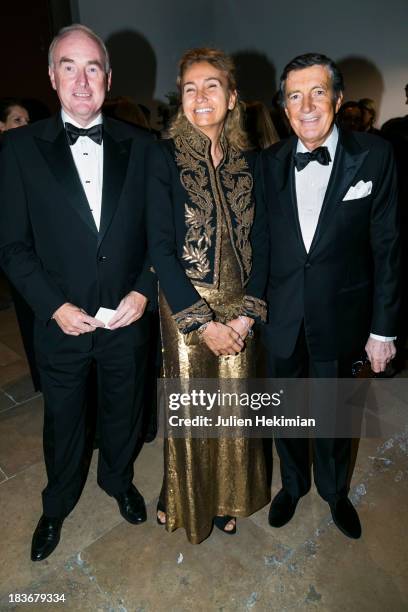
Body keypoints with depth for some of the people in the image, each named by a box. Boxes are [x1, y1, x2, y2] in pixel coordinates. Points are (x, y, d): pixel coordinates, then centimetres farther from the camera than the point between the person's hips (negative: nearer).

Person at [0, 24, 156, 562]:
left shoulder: (139, 146, -2)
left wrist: (143, 291, -11)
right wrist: (54, 306, -14)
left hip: (128, 319, 1)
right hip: (61, 322, -1)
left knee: (123, 411, 21)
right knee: (62, 421, 19)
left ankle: (118, 479, 52)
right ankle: (58, 503, 48)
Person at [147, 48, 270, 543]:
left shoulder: (248, 161, 5)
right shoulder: (164, 156, -6)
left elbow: (260, 243, 3)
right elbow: (160, 246, -11)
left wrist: (245, 314, -8)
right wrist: (204, 323, -14)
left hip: (239, 310, 3)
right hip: (184, 307, -3)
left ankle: (227, 499, 41)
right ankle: (185, 499, 39)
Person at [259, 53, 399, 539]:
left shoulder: (374, 156, -7)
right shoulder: (270, 162, 0)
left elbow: (386, 247, -7)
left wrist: (383, 327, -7)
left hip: (339, 315, -2)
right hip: (281, 316, 2)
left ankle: (334, 491, 46)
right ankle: (292, 483, 47)